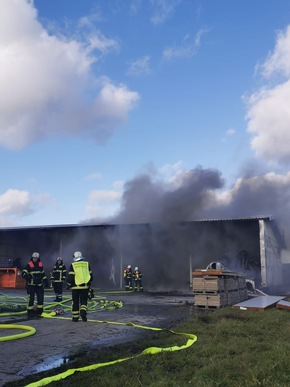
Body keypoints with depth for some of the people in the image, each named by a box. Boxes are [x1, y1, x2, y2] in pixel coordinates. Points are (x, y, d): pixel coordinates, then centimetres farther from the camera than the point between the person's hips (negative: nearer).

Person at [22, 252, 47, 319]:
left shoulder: (40, 265, 10)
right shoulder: (29, 265, -7)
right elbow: (23, 274, -12)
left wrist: (45, 279, 11)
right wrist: (27, 276, -32)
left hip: (39, 285, 5)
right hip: (31, 285, -5)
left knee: (40, 299, 3)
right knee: (31, 299, -5)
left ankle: (39, 313, 14)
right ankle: (30, 313, 6)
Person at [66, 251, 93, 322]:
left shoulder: (73, 265, -3)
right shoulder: (87, 264, 6)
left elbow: (70, 276, -7)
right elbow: (90, 276, 10)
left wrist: (68, 285, 6)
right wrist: (89, 284, 23)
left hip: (75, 287, -2)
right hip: (85, 287, 2)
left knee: (75, 302, 8)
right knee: (84, 301, 11)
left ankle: (75, 317, 13)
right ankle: (83, 311, -14)